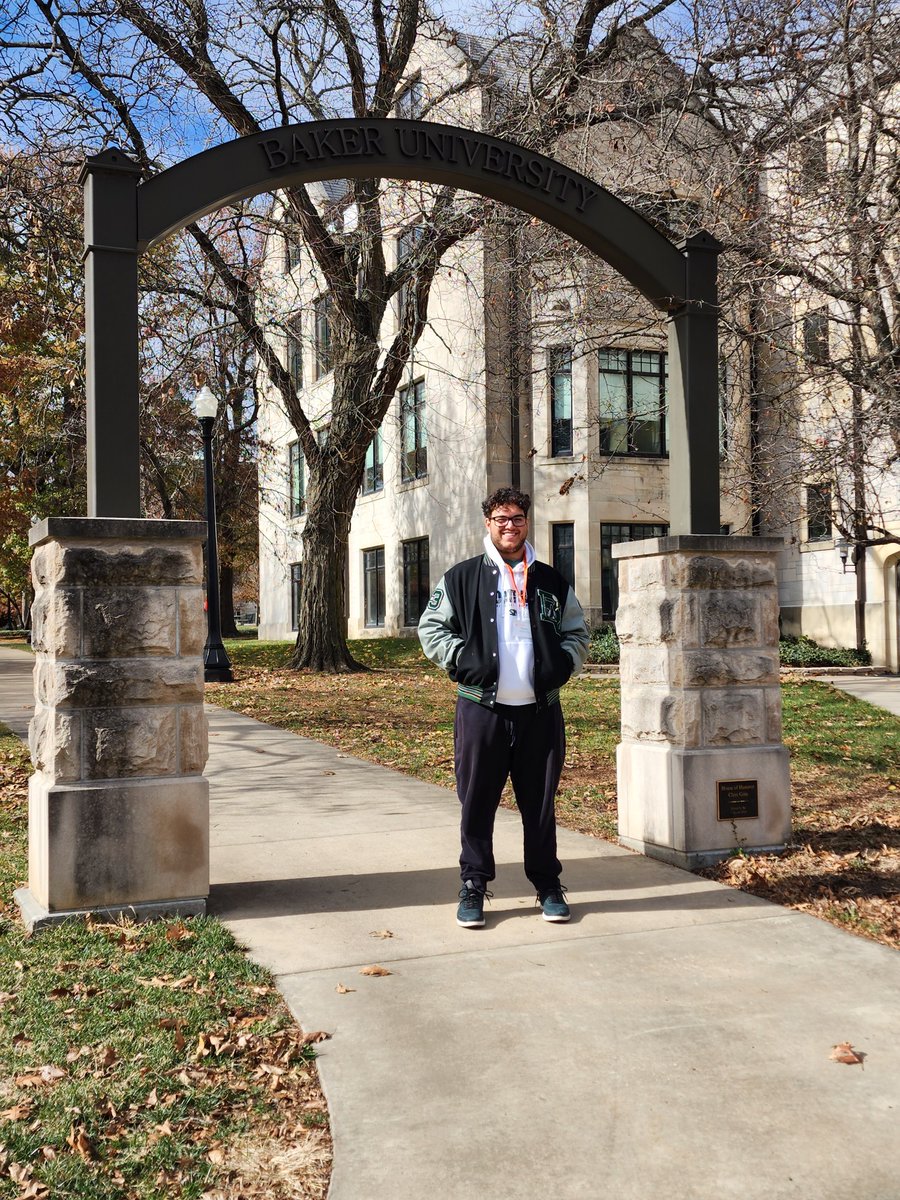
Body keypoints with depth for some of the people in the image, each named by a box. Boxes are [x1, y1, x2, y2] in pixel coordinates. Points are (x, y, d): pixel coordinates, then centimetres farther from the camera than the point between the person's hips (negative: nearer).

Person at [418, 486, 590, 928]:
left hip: (539, 712, 2)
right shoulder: (462, 578, 4)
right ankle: (473, 888, 16)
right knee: (477, 803, 4)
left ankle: (548, 886, 22)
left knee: (540, 803, 9)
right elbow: (431, 627, 7)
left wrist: (562, 664, 1)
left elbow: (577, 633, 20)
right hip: (481, 709, -2)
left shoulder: (551, 582, 12)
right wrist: (461, 659, -7)